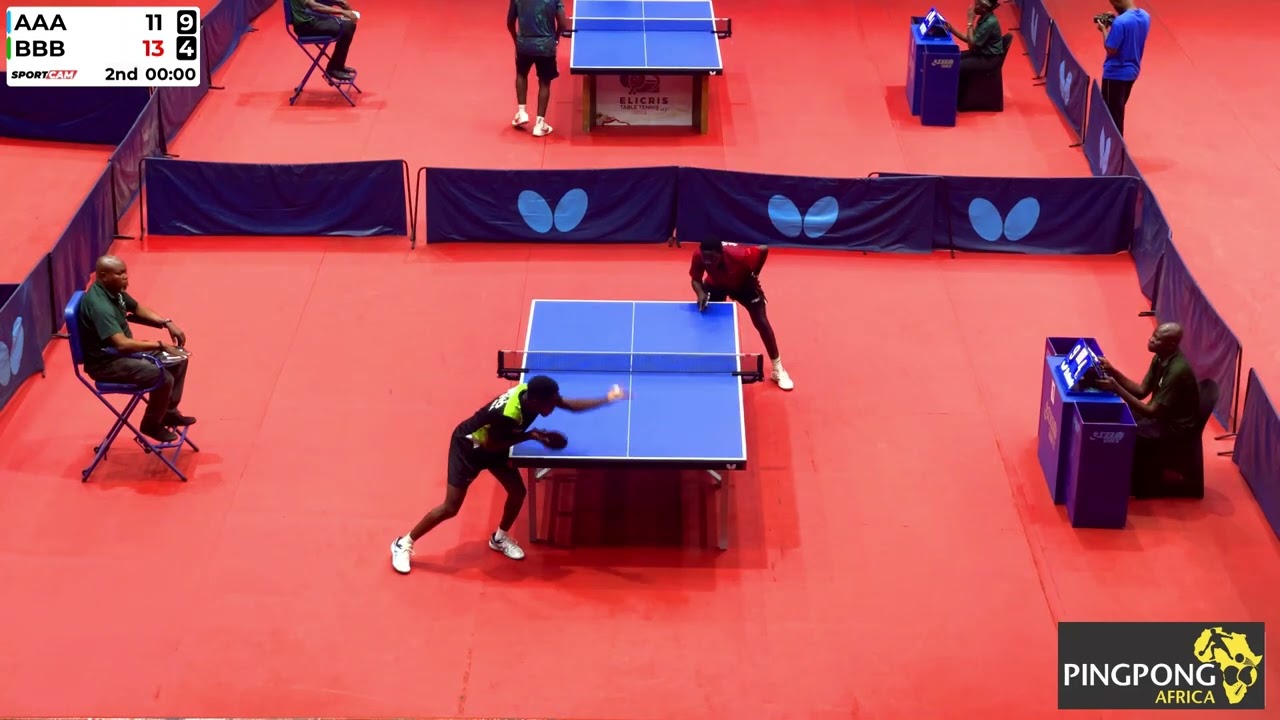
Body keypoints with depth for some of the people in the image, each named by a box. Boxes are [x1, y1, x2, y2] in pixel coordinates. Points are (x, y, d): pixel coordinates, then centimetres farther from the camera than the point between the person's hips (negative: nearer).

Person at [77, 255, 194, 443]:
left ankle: (169, 412, 22)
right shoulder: (99, 305, -31)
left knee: (179, 359, 10)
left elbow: (138, 308, 17)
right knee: (163, 377, -24)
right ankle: (152, 424, 0)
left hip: (124, 350, 10)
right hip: (106, 362, -10)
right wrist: (160, 345, -32)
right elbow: (122, 344, -38)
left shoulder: (115, 290, -1)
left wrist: (168, 323, 2)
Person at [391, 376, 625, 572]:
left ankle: (500, 538, 30)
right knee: (451, 507, -5)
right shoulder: (507, 415, -42)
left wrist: (607, 399, -17)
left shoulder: (532, 392, -21)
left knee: (518, 491, 4)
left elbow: (571, 405, -8)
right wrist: (529, 436, -30)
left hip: (493, 444, 7)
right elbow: (492, 446, -26)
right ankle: (403, 544, 10)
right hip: (468, 445, -7)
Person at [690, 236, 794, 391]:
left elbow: (764, 250, -26)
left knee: (761, 322, -6)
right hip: (716, 284, 2)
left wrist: (754, 275, -19)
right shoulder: (698, 256, -37)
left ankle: (778, 370, 6)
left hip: (743, 284, -2)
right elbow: (696, 279, -20)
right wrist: (701, 293, -41)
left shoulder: (739, 256, -45)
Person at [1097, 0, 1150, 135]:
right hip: (1132, 71, 9)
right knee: (1118, 111, 23)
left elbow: (1111, 50, -23)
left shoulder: (1120, 22, -27)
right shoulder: (1145, 17, -1)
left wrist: (1104, 30, -11)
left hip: (1116, 73, -9)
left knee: (1112, 114, 4)